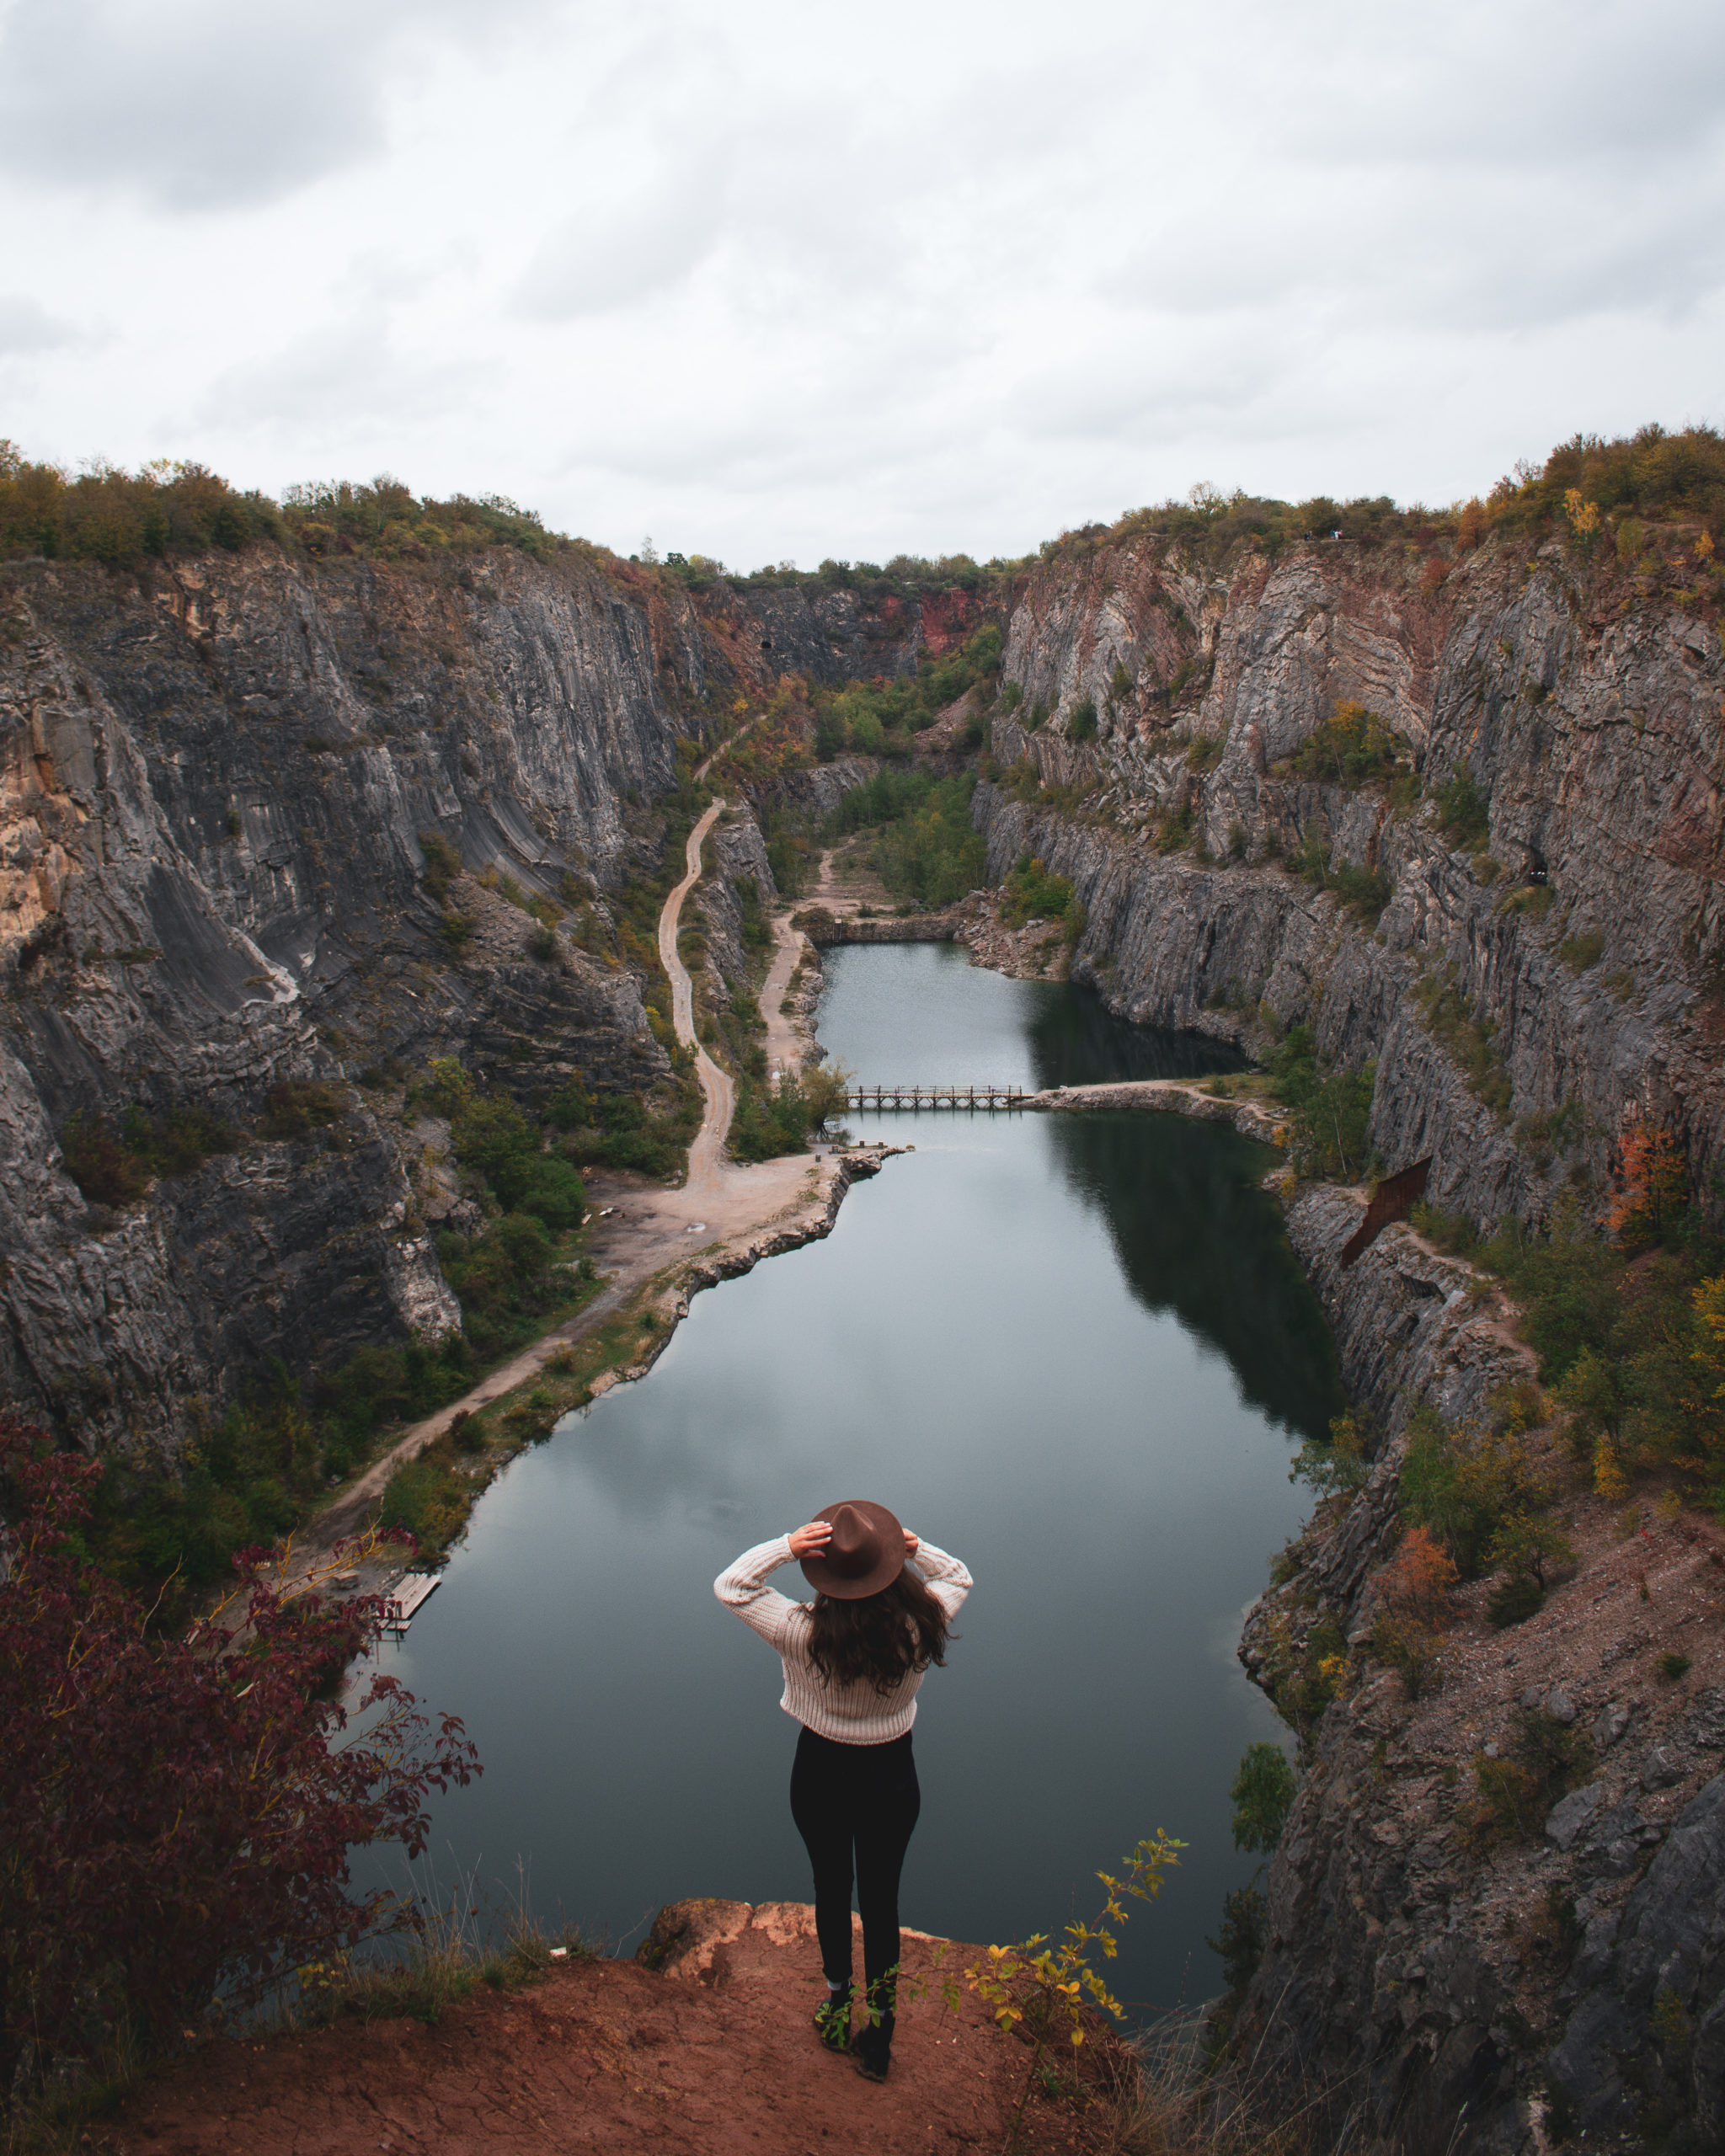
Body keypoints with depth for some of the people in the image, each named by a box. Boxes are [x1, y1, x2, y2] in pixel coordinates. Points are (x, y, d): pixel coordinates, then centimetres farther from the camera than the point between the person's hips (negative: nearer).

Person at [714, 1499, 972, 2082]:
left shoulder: (804, 1635, -29)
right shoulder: (921, 1627, -23)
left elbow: (730, 1586, -17)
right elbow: (959, 1577, -1)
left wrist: (787, 1547, -28)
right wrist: (915, 1548, -17)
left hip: (822, 1776, -1)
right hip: (893, 1777, 1)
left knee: (831, 1891, 23)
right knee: (881, 1900, 20)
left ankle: (838, 2009, 43)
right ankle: (879, 2032, 32)